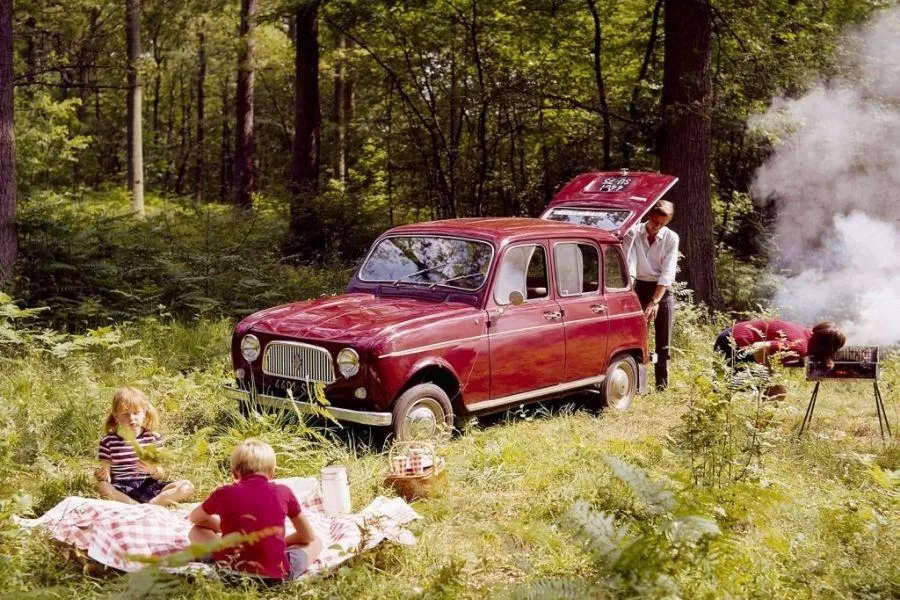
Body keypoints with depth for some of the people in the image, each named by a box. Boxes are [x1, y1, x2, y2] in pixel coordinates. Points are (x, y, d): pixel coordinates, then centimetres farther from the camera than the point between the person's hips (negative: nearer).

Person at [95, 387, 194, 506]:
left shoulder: (153, 437, 8)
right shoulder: (108, 441, 3)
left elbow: (161, 475, 6)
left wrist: (154, 470, -18)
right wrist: (102, 475, -23)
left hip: (148, 486, 2)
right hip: (121, 490, -2)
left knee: (187, 486, -20)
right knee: (102, 487, -37)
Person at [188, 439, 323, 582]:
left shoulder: (224, 493, 5)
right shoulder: (283, 492, 3)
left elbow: (194, 518, 27)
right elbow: (308, 536, 16)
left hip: (232, 570, 1)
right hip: (276, 574, -1)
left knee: (196, 531, 25)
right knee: (315, 542, 24)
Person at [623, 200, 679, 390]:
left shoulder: (671, 238, -7)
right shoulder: (633, 233, -7)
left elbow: (668, 273, -13)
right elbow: (629, 264, -16)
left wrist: (655, 301, -22)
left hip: (663, 290, 0)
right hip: (640, 287, 0)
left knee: (663, 344, 3)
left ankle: (662, 388, 9)